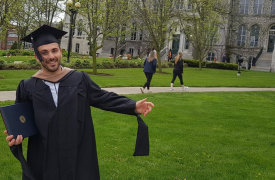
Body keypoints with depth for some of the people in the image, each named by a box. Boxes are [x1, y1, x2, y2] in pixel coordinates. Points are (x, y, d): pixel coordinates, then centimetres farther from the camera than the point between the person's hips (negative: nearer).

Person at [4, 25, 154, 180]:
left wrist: (134, 106, -10)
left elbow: (105, 98, 1)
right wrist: (16, 134, -18)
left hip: (79, 154, 1)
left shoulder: (80, 79, -2)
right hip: (43, 158, 0)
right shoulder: (28, 87, -3)